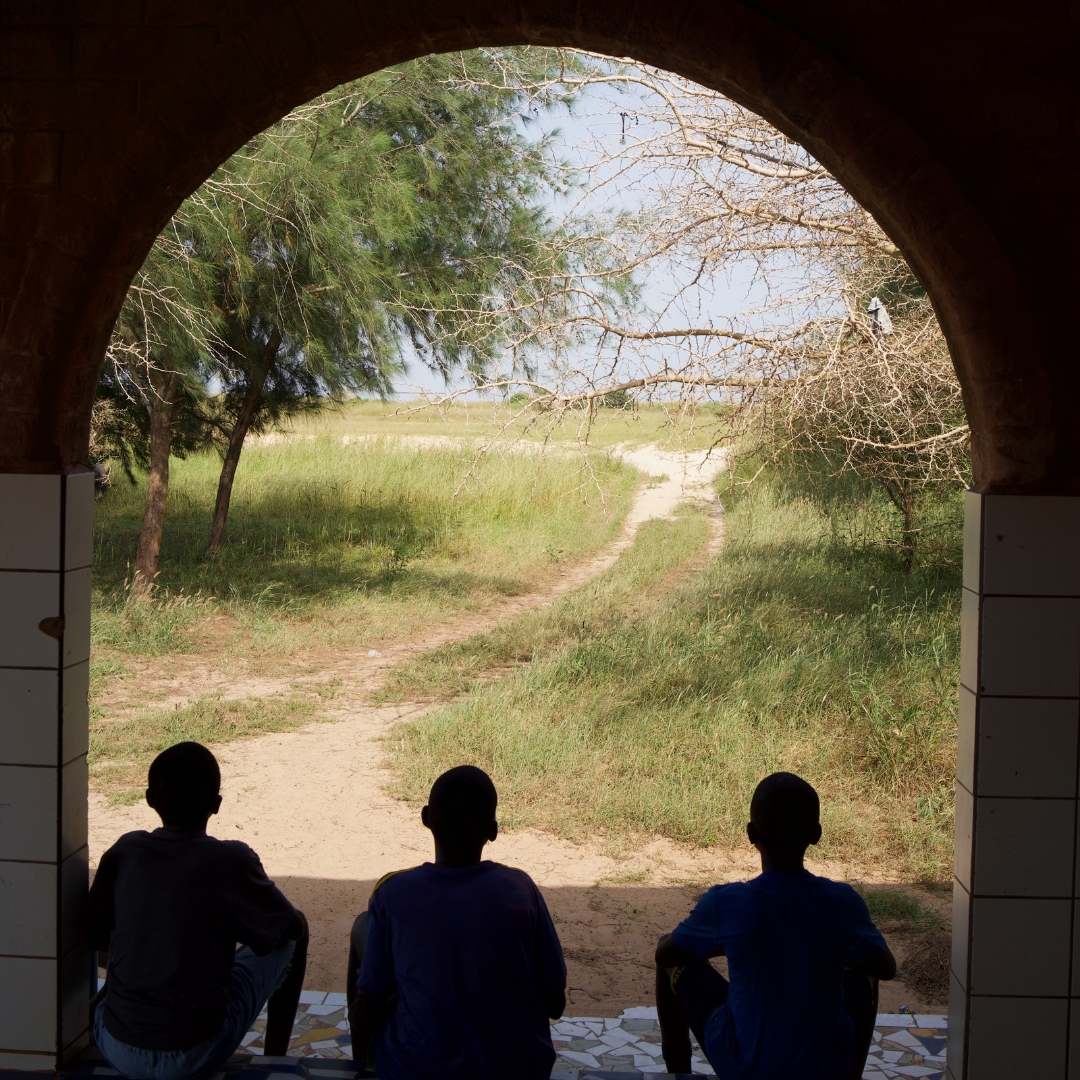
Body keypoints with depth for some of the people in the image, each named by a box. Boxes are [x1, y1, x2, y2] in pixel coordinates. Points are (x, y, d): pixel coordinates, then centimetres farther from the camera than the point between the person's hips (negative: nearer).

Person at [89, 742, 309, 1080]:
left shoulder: (124, 851, -1)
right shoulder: (231, 861, -10)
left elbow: (95, 939, 11)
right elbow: (293, 927, 5)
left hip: (115, 1051, 4)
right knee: (293, 935, 15)